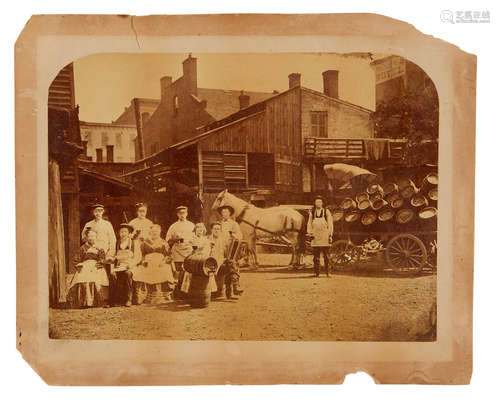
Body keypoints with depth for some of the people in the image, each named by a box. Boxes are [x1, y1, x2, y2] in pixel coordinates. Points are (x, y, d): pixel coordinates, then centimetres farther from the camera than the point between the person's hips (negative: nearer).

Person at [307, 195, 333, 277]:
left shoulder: (326, 211, 6)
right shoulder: (312, 212, 13)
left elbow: (330, 224, 5)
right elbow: (309, 224, 14)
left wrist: (330, 234, -1)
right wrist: (310, 233, 3)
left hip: (324, 235, -2)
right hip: (315, 236, 2)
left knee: (326, 255, -1)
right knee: (316, 256, 1)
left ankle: (327, 272, 3)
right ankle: (317, 272, 5)